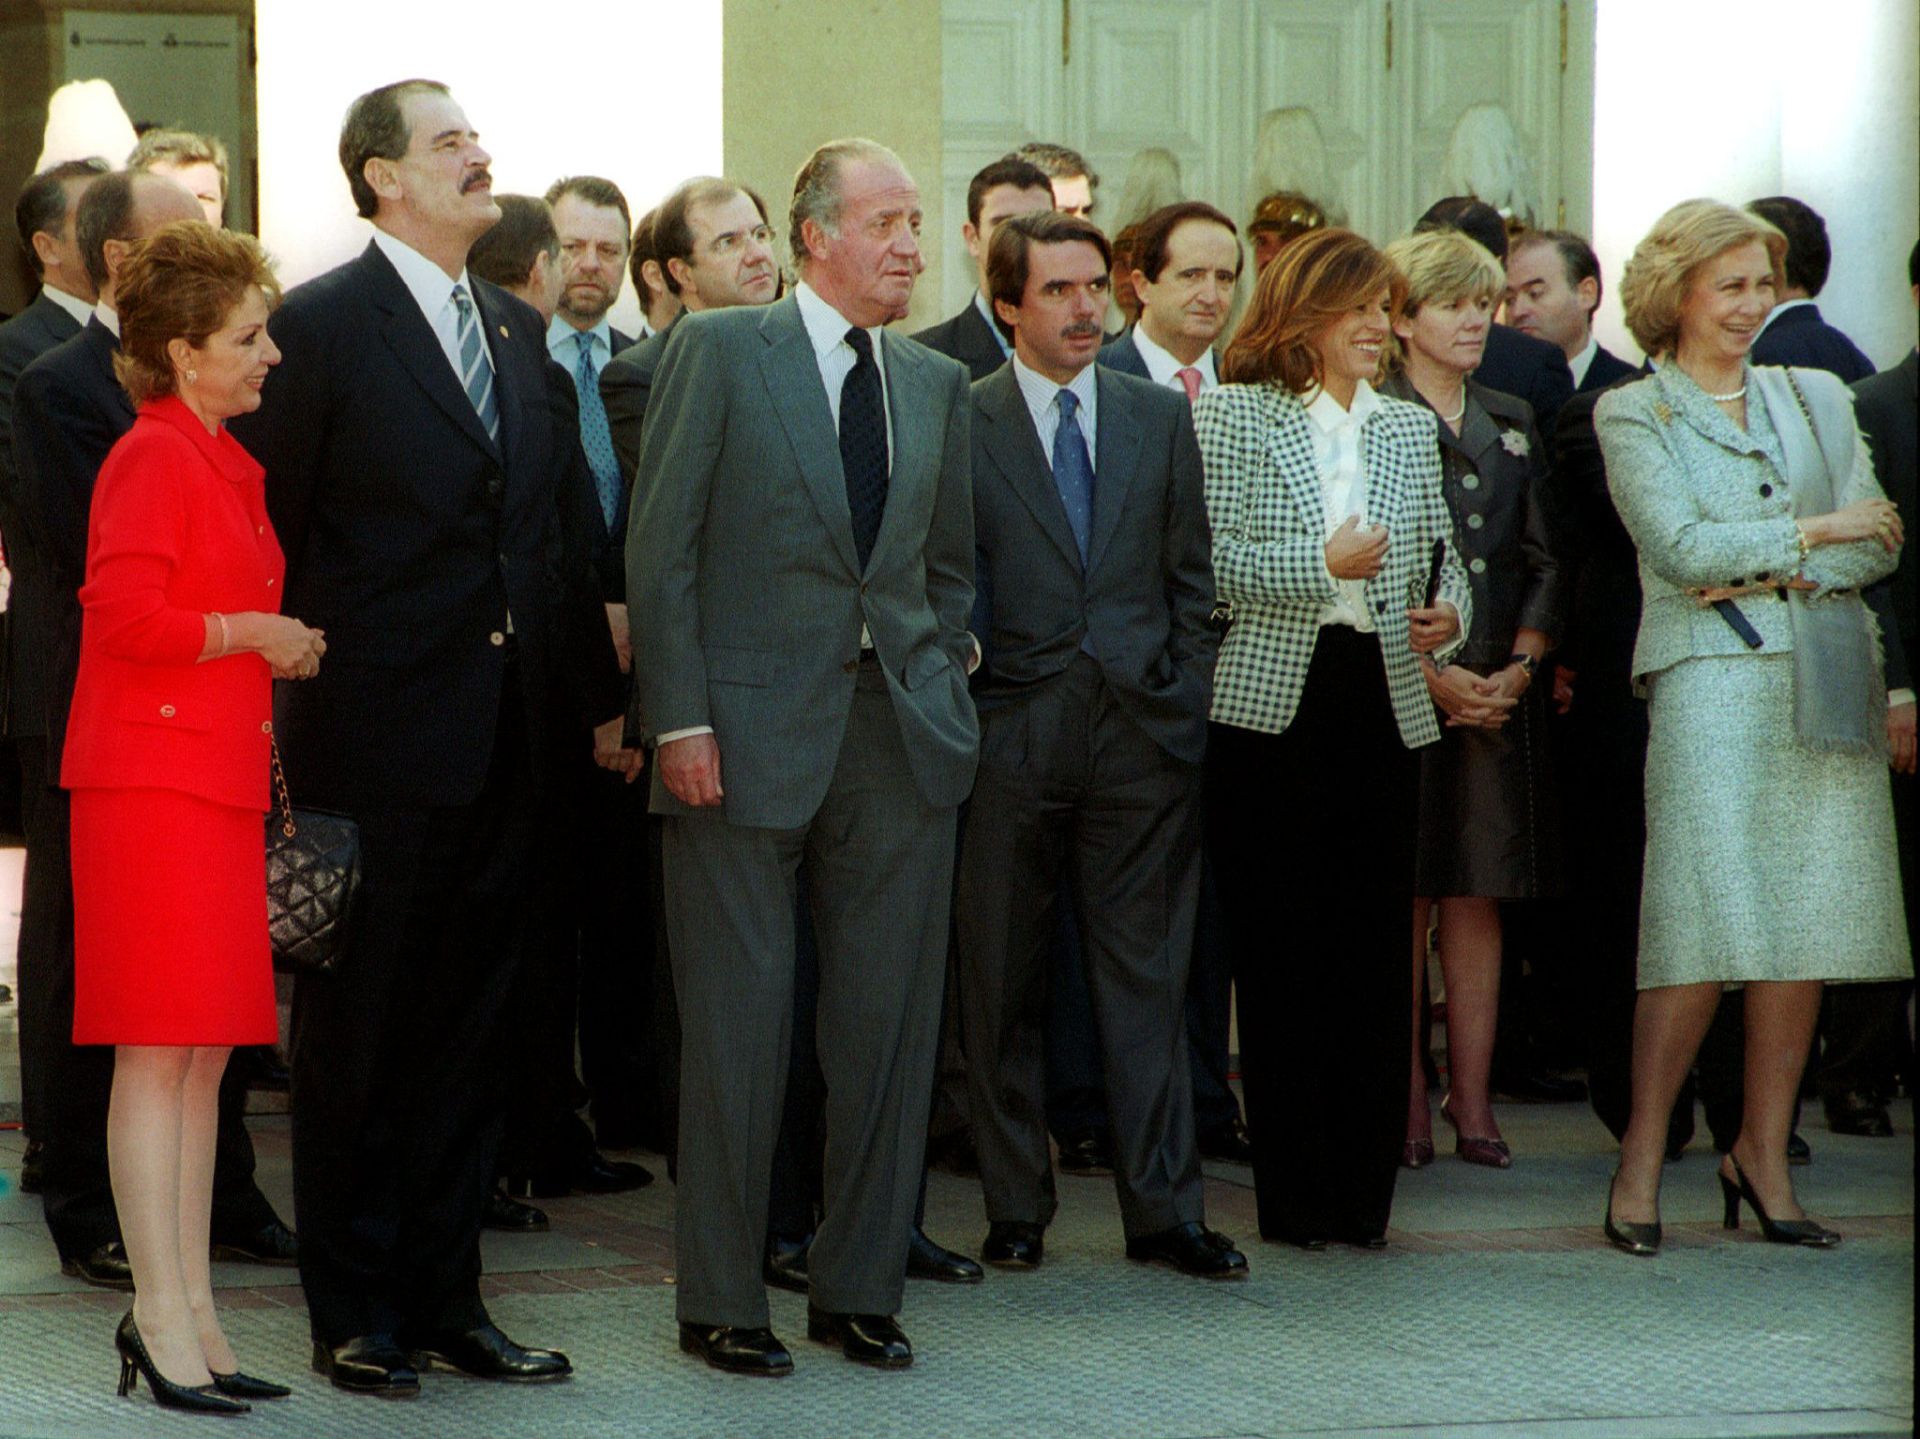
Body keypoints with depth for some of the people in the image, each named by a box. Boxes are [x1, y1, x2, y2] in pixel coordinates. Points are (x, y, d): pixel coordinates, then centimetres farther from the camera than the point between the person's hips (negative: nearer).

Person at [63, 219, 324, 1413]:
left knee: (206, 1057, 9)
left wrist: (280, 652, 14)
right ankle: (163, 1320, -6)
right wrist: (256, 634, -13)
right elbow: (122, 612, -19)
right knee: (159, 1051, -8)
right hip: (152, 782, -9)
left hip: (218, 779, 9)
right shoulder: (154, 456, -10)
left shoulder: (227, 463, 18)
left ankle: (189, 1313, 13)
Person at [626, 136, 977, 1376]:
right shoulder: (718, 352, -2)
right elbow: (662, 546, -5)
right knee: (740, 1024, -1)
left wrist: (946, 670, 8)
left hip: (902, 736, 5)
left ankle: (861, 1287, 17)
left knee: (891, 1020, 6)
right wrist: (677, 716, -11)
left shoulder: (938, 386, 13)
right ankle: (722, 1302, 9)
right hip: (752, 728, -5)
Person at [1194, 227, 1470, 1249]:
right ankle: (1293, 1193, 5)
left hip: (1383, 704, 4)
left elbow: (1443, 556, 18)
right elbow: (1209, 557, -7)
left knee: (1376, 950, 1)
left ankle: (1364, 1190, 7)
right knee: (1277, 951, -2)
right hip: (1269, 704, -4)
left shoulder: (1410, 429, 16)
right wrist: (1323, 565, -14)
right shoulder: (1231, 416, 1)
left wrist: (1448, 617, -2)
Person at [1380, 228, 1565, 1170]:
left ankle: (1471, 1101, 6)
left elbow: (1544, 560, 12)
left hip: (1499, 692, 4)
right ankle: (1407, 1103, 1)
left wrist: (1520, 665, -2)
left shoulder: (1512, 425, 15)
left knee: (1476, 897, 4)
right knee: (1401, 902, -3)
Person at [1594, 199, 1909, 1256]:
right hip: (1710, 681, -4)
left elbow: (1876, 543, 9)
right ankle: (1640, 1162, -5)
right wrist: (1817, 531, -3)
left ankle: (1763, 1155, 10)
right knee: (1707, 926, -13)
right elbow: (1680, 546, -7)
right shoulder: (1632, 414, 5)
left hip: (1826, 680, 4)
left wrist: (1779, 575, -7)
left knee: (1805, 924, 1)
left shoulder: (1816, 399, 17)